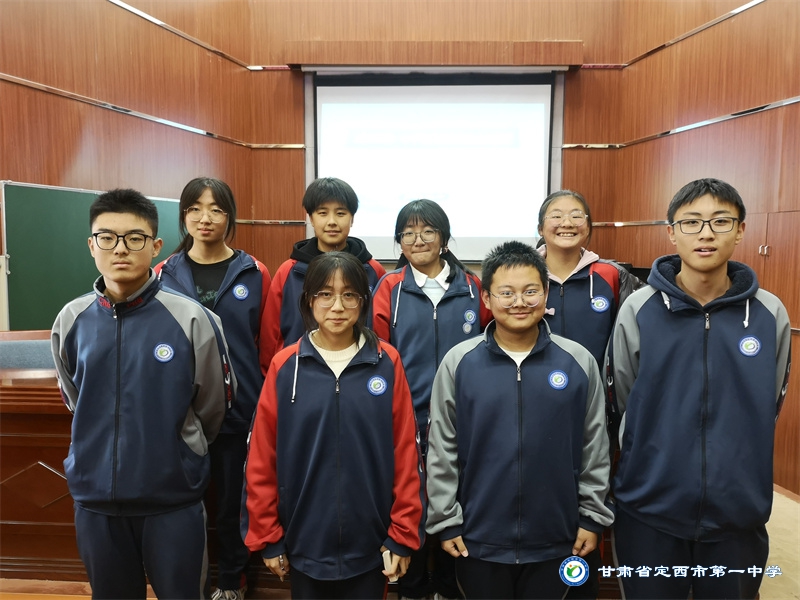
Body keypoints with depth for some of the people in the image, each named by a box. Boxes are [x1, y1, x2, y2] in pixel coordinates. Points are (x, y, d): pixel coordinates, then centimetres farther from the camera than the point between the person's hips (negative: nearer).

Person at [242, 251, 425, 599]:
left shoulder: (387, 363, -6)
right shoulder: (284, 366, -5)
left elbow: (406, 454, -5)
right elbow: (262, 459, -2)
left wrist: (403, 534, -4)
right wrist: (266, 537, 0)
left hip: (369, 548, 0)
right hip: (305, 546, 1)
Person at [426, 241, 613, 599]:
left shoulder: (578, 361, -4)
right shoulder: (458, 362, -7)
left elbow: (594, 447, 2)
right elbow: (441, 450, -3)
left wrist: (592, 516, 4)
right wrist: (446, 520, -2)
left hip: (555, 541, 1)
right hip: (478, 540, 0)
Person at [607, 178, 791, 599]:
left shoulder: (770, 314, -3)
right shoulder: (638, 310, -8)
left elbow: (769, 406, 9)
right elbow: (623, 403, 3)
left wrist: (735, 467, 11)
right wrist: (658, 461, 8)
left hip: (740, 513, 2)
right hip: (649, 512, -1)